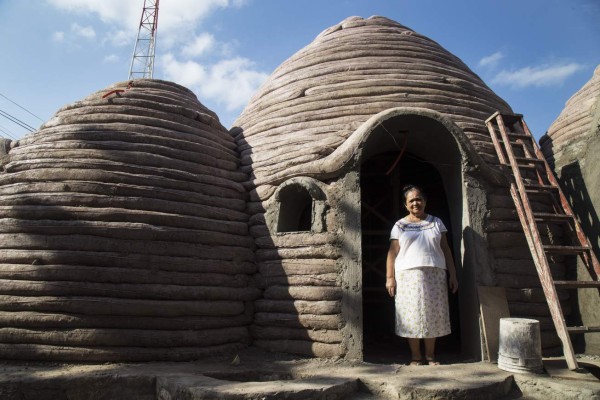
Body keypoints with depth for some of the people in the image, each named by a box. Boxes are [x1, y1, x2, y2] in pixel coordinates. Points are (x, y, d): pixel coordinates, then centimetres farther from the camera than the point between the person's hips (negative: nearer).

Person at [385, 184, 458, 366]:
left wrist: (452, 274, 5)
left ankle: (430, 356, 17)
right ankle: (415, 356, 13)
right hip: (408, 275, -2)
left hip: (434, 275, 2)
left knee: (433, 314, 5)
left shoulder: (436, 222, 11)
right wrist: (389, 277, -6)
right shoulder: (400, 225, 5)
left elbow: (445, 249, 11)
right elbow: (392, 253, 1)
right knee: (412, 315, 1)